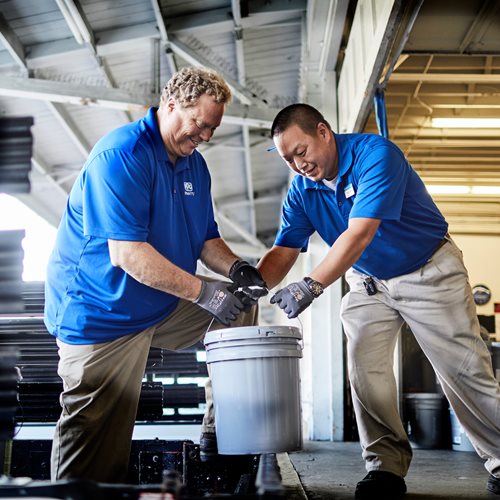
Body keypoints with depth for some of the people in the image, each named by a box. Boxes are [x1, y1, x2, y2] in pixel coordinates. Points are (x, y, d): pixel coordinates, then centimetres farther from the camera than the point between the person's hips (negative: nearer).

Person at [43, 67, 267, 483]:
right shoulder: (121, 154, -20)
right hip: (102, 313, -8)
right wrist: (203, 292, -28)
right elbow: (126, 253, -27)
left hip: (165, 308, 9)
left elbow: (206, 238, 13)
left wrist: (234, 268, -9)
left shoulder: (195, 165, 8)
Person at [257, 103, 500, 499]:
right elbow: (284, 251, -10)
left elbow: (360, 232, -37)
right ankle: (387, 466, -1)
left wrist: (311, 286, -46)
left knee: (465, 370, -3)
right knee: (364, 366, -10)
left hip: (430, 271, -5)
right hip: (368, 282, 5)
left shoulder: (376, 154, -27)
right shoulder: (302, 190, -7)